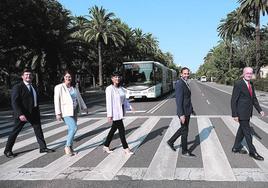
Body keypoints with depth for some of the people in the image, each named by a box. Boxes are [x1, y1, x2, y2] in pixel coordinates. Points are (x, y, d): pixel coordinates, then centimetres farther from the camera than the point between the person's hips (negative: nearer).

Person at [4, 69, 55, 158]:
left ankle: (43, 148, 15)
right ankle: (7, 150, 20)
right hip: (22, 114, -7)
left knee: (38, 129, 7)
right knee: (15, 131, 5)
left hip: (34, 113, 7)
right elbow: (14, 102, -18)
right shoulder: (17, 87, -12)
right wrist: (20, 114, -26)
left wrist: (37, 112, 15)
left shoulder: (33, 87, 11)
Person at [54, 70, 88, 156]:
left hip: (74, 111, 6)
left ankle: (70, 148, 21)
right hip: (66, 111, -6)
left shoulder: (74, 88, 11)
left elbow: (79, 98, 21)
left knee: (71, 129, 9)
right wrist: (58, 113, -15)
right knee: (74, 128, -15)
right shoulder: (59, 87, -6)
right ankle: (67, 146, 2)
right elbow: (56, 100, -10)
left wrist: (84, 107, 23)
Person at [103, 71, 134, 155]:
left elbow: (124, 100, 15)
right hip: (115, 113, -8)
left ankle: (106, 146, 29)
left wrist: (130, 107, 3)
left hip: (120, 112, 8)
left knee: (114, 129, 15)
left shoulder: (120, 88, 9)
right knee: (121, 130, -3)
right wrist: (109, 115, -19)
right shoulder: (109, 89, -13)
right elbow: (109, 102, -16)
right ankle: (126, 148, 9)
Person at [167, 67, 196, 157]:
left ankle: (171, 141, 33)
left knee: (183, 129, 21)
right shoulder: (180, 84, -19)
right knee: (185, 131, 3)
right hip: (183, 112, -9)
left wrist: (191, 109, 22)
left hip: (187, 111, 9)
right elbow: (179, 100, -24)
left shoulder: (186, 83, 11)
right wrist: (181, 115, -27)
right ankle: (184, 151, 17)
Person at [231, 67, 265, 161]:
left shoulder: (251, 84, 8)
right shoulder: (238, 84, -17)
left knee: (242, 130, 18)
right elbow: (233, 101, -17)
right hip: (241, 114, -8)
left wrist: (259, 110, 6)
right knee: (247, 132, 3)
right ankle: (252, 152, 16)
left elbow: (254, 98, 15)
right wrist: (235, 115, -18)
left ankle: (236, 147, 32)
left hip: (247, 113, 8)